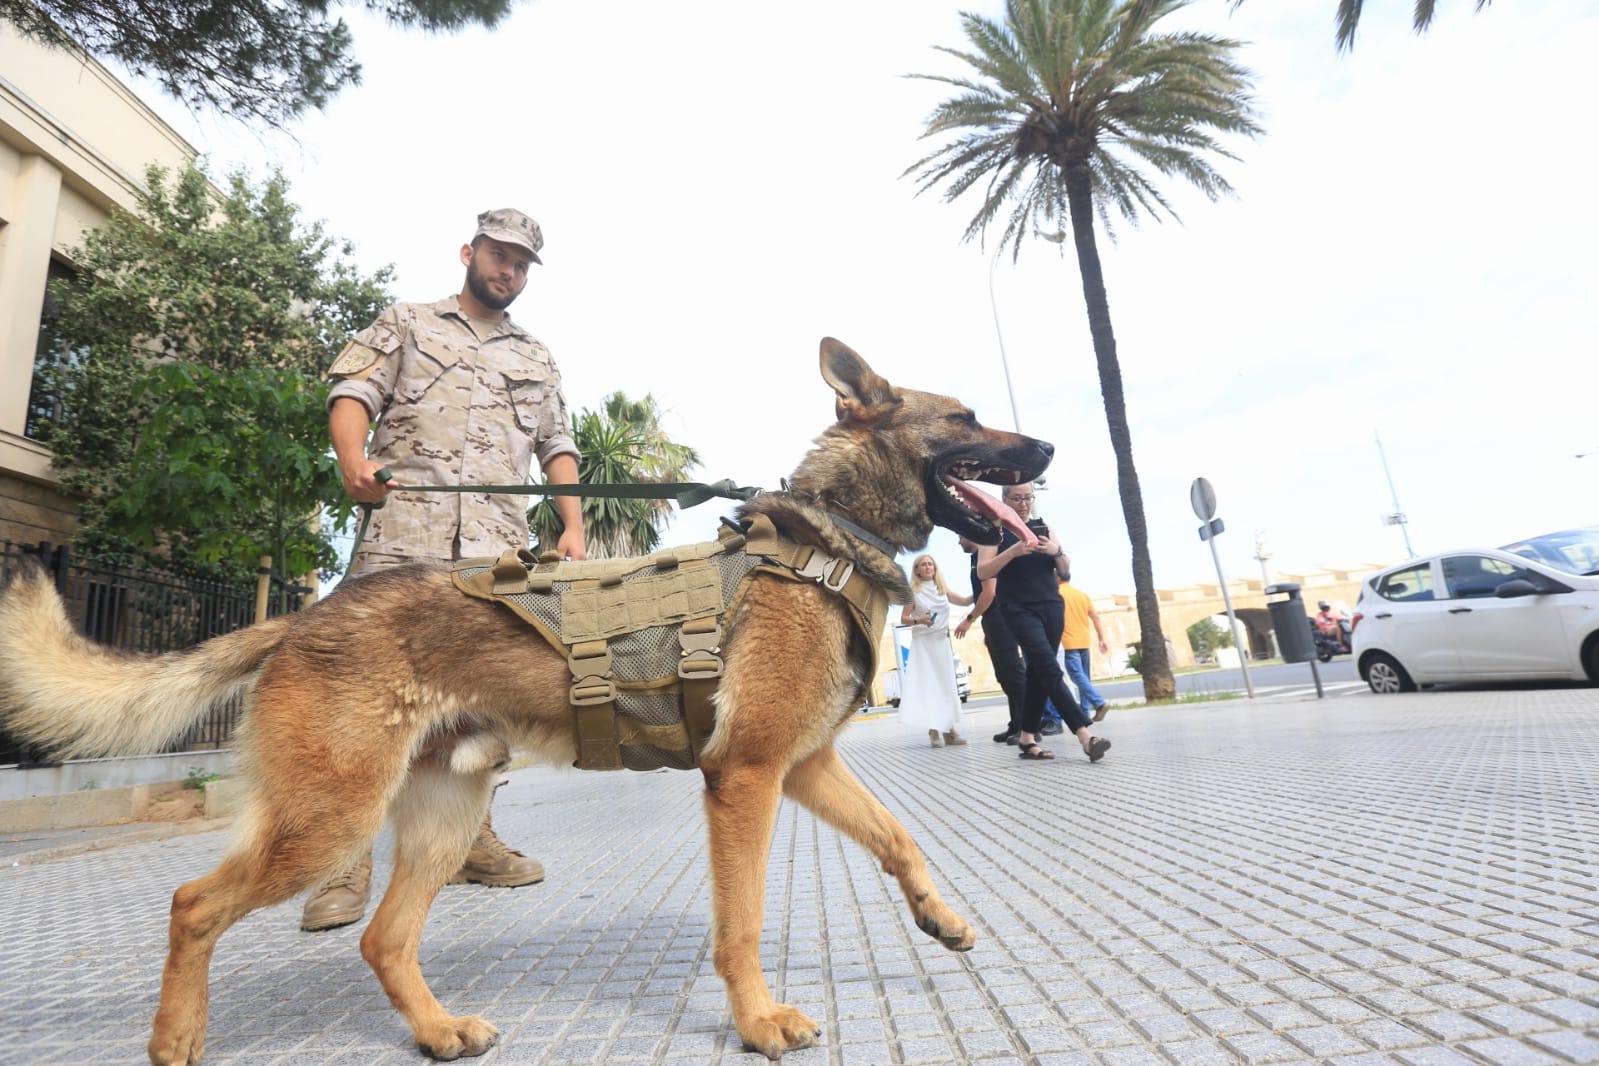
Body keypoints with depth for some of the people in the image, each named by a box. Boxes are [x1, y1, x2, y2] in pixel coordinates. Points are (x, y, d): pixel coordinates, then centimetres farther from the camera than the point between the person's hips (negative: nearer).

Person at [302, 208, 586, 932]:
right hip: (403, 530, -2)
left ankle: (472, 840, 13)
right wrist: (353, 460, -15)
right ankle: (347, 862, -3)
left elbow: (557, 449, 20)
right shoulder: (406, 324, 20)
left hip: (499, 545, 3)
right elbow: (352, 393, 7)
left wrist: (573, 525, 4)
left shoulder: (536, 361, 27)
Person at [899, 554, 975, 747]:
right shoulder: (913, 591, -2)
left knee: (946, 684, 4)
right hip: (922, 642, -5)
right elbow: (903, 619, -5)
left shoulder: (942, 589, 11)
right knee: (927, 685, -10)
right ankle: (934, 731, -12)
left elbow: (965, 601, 13)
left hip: (942, 641, 5)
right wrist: (918, 620, -23)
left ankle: (949, 728, 9)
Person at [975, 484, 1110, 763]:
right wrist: (1012, 551, -21)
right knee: (1050, 669, -18)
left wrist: (1057, 551, -9)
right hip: (1020, 610, -5)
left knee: (1039, 672, 4)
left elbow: (1065, 571, 12)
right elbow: (983, 572, -9)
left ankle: (1027, 738, 11)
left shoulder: (1043, 527, 13)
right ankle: (1085, 735, -24)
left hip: (1052, 606, 5)